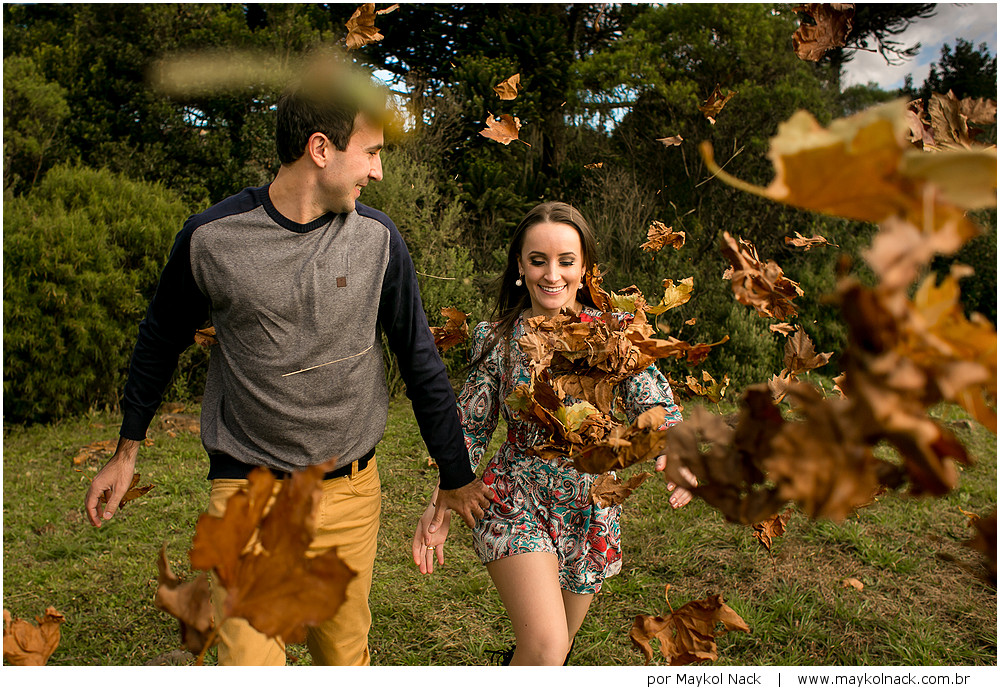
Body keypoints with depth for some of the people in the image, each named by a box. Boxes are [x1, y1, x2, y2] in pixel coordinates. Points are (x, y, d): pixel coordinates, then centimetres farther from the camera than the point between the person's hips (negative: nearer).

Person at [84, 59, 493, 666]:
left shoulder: (377, 238, -4)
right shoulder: (211, 239, -9)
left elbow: (420, 359, 3)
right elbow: (162, 340, 9)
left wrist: (456, 477, 8)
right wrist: (128, 451, 18)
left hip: (352, 490, 2)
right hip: (248, 488, -2)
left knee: (346, 653, 15)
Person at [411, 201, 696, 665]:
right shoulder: (495, 340, -8)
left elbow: (654, 406, -9)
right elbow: (470, 429, -1)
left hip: (590, 509, 3)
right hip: (516, 502, -2)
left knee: (555, 648, 20)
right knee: (547, 647, -20)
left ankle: (517, 663, 52)